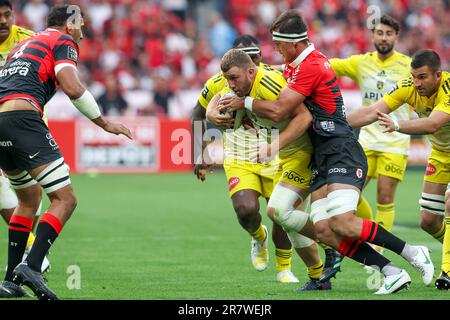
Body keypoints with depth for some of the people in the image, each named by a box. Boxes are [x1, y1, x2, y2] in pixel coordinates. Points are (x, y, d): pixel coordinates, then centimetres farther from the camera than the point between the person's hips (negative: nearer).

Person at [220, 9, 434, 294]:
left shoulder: (311, 66, -15)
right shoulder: (295, 64, 16)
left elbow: (279, 112, -16)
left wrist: (244, 102, -1)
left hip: (341, 153, -10)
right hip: (321, 158, 10)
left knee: (342, 223, -23)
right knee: (323, 230, -6)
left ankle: (413, 254, -10)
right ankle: (393, 273, -9)